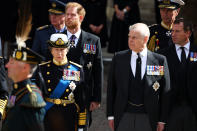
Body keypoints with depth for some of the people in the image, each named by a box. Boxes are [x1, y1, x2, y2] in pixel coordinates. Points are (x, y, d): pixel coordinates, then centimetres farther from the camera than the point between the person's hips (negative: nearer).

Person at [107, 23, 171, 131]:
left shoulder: (159, 60, 0)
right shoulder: (118, 58, 4)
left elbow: (165, 91, 3)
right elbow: (111, 88, 6)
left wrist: (162, 120, 1)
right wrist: (110, 115, 2)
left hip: (147, 118, -1)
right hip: (124, 117, 1)